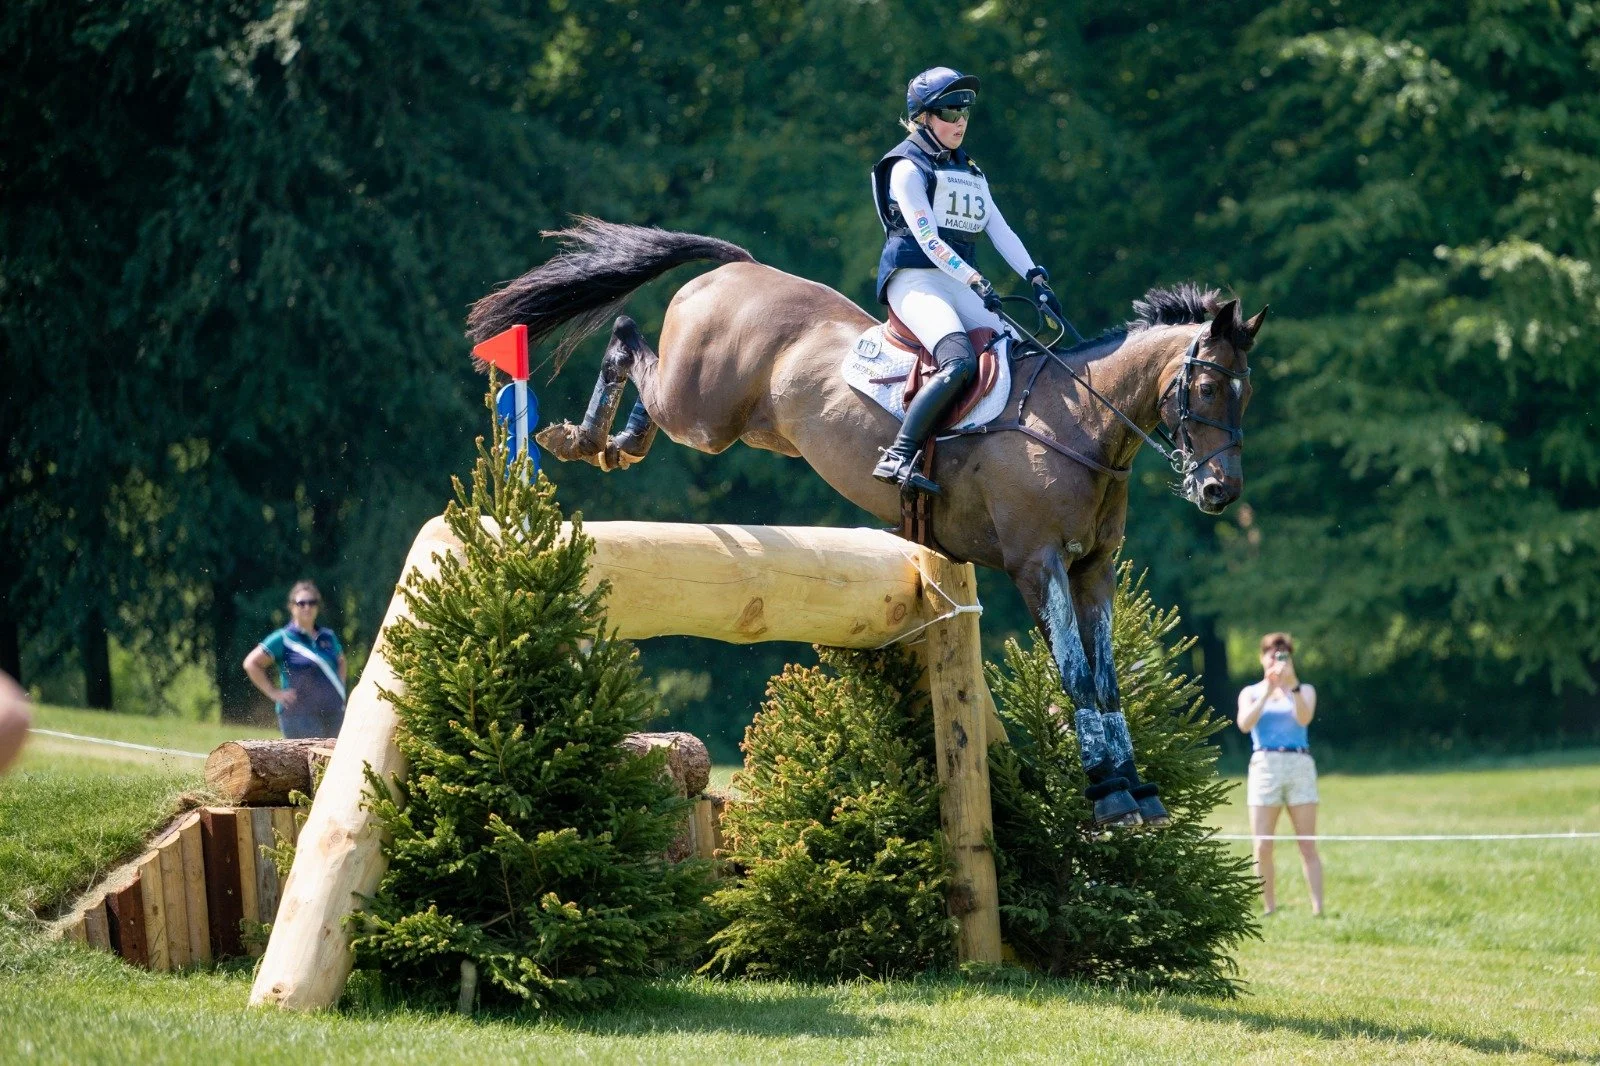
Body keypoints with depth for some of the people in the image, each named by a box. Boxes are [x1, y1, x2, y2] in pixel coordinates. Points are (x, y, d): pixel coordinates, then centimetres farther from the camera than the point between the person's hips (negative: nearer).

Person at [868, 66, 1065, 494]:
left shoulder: (969, 172, 21)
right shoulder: (908, 168, -3)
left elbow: (999, 230, 14)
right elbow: (928, 239, -13)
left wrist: (1036, 278, -1)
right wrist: (977, 282, -22)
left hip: (960, 284, 8)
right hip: (915, 279, -8)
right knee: (961, 363, -31)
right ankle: (897, 458, -34)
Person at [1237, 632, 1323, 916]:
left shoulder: (1305, 690, 12)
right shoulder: (1251, 693, 13)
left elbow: (1304, 718, -9)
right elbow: (1244, 724, -7)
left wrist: (1292, 687, -22)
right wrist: (1268, 692, -14)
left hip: (1300, 766, 0)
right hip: (1265, 765, 0)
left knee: (1308, 845, -5)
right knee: (1262, 847, -5)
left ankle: (1318, 908, -9)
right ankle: (1270, 909, 2)